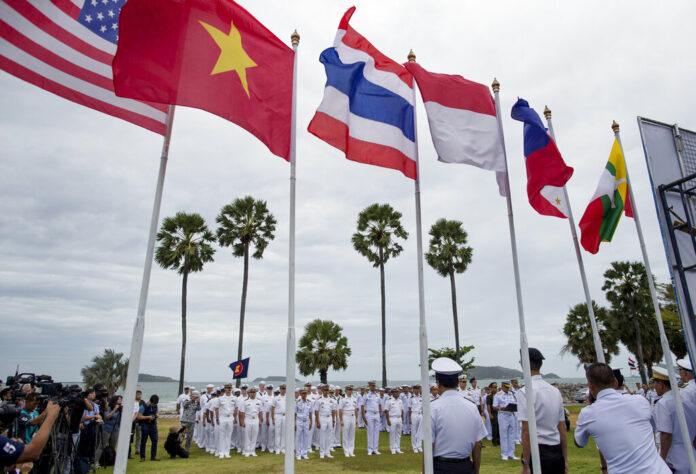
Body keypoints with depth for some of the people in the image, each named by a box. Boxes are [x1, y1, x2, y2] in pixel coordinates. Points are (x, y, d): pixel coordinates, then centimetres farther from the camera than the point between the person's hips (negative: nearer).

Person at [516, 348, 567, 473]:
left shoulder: (525, 391, -14)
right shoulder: (555, 391, 8)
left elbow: (526, 431, -17)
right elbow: (563, 429, 13)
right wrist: (565, 459, 19)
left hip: (537, 452, -7)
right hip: (557, 453, 7)